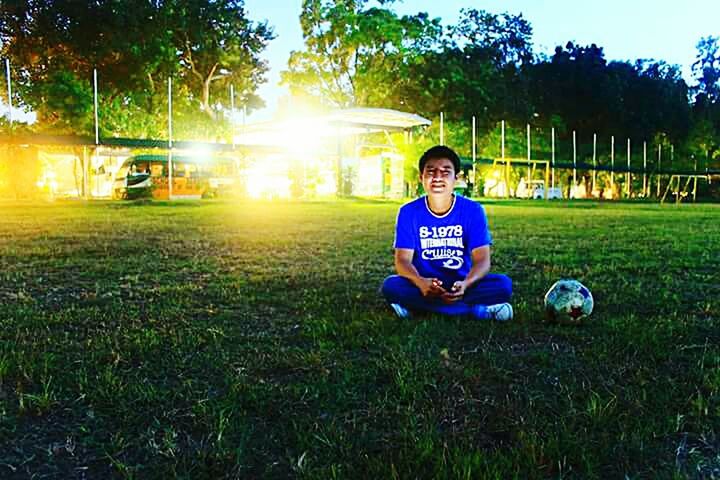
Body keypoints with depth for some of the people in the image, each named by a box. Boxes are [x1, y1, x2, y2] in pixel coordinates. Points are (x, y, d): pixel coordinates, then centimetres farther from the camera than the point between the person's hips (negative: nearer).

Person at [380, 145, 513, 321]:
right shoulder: (409, 212, -7)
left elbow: (482, 260, -14)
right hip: (424, 285, 1)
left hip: (462, 285, 0)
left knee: (503, 284, -25)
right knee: (390, 286, -30)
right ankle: (476, 309, -24)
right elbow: (403, 259, -12)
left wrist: (465, 284, -37)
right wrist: (420, 282, -36)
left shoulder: (473, 210, -8)